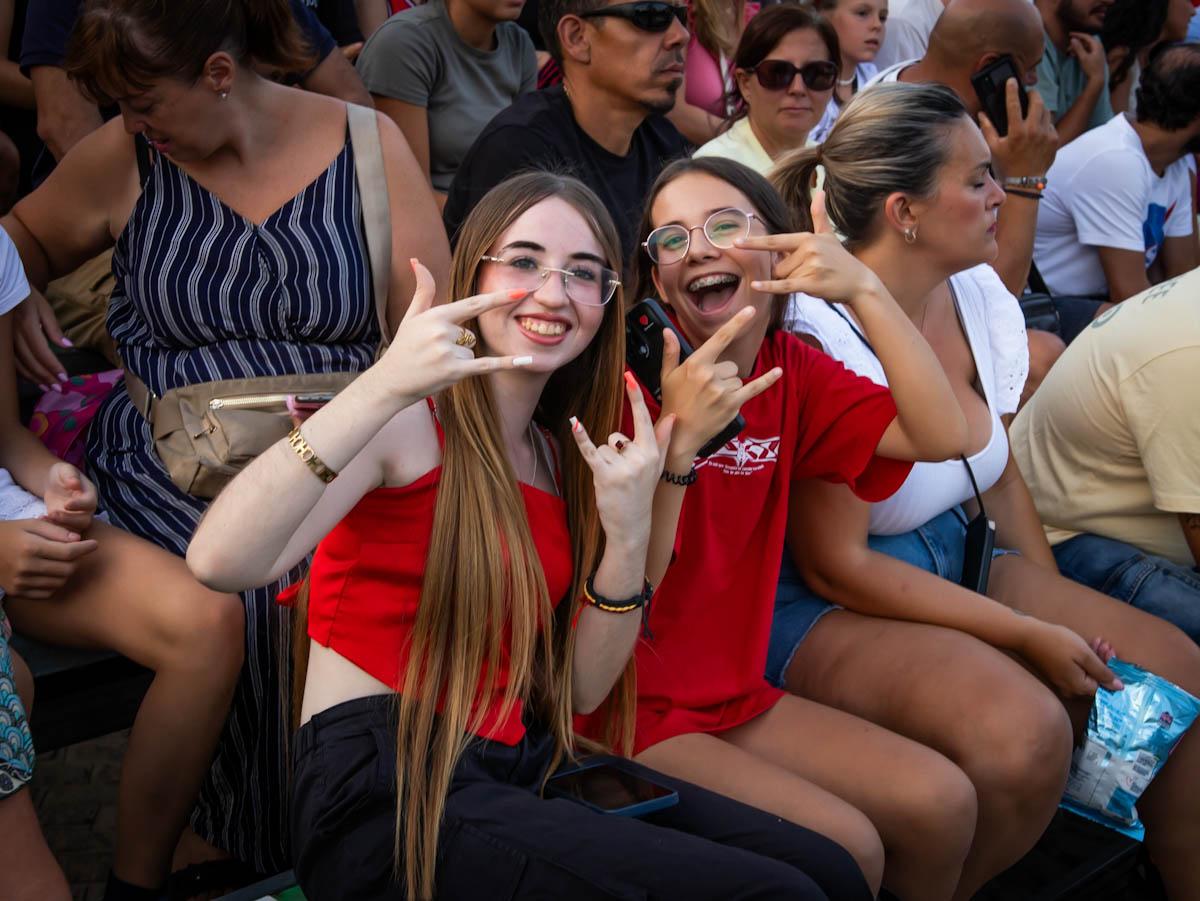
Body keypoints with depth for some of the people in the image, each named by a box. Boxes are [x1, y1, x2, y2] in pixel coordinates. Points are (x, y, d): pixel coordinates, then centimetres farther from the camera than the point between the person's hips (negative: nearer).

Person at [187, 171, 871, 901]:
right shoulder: (411, 422, -8)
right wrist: (382, 390, -32)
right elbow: (221, 561, -26)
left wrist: (627, 536, -8)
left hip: (525, 770, 7)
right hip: (386, 791, -7)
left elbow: (581, 691, 7)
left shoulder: (567, 454, 12)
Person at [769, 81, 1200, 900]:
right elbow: (836, 566, -19)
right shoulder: (814, 341, -23)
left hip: (955, 564, 8)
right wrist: (1032, 635, -17)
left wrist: (1067, 619, 2)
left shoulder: (980, 296, 1)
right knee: (1024, 729, -31)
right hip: (824, 609, -8)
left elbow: (1000, 478, 13)